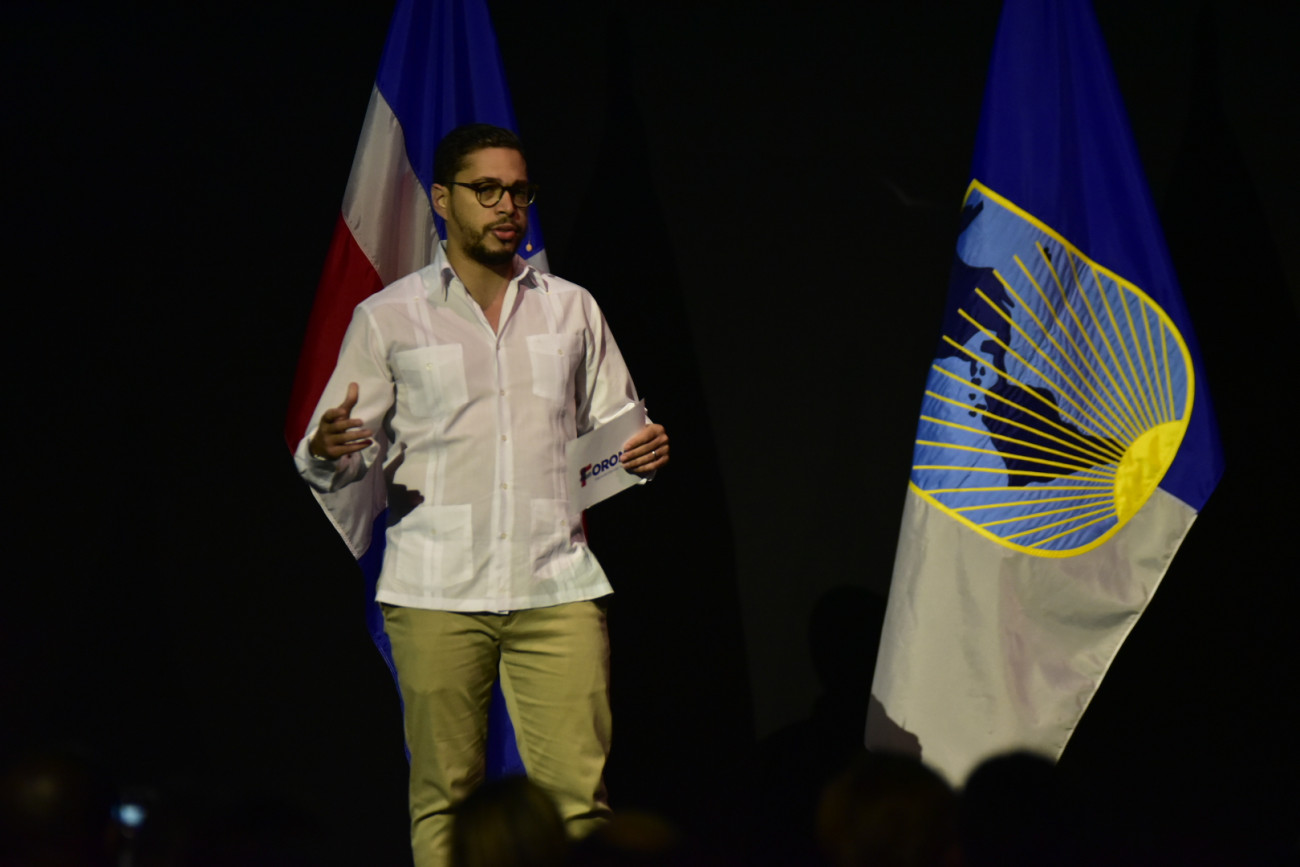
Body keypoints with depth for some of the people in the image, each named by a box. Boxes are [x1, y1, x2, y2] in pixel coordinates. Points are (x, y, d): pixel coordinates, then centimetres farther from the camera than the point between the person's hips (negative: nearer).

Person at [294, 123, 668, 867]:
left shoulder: (572, 308, 15)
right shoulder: (388, 318, 8)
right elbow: (336, 465, 6)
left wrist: (645, 451, -4)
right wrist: (329, 451, -18)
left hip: (558, 586, 1)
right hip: (436, 594, -1)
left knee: (578, 792, -6)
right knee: (445, 797, -1)